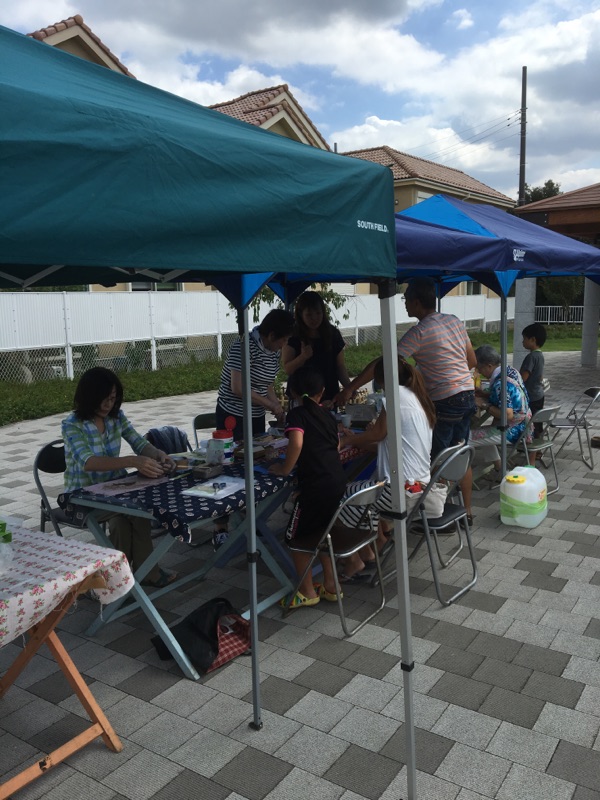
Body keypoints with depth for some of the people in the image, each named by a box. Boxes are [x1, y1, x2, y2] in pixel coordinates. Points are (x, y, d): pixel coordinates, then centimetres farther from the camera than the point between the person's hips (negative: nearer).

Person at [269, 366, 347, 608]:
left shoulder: (297, 414, -4)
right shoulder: (327, 415, 15)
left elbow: (297, 443, -21)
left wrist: (285, 468, -9)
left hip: (315, 485, -7)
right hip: (338, 481, 7)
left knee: (295, 537, 10)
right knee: (323, 532, 25)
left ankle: (307, 592, 19)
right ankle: (330, 586, 31)